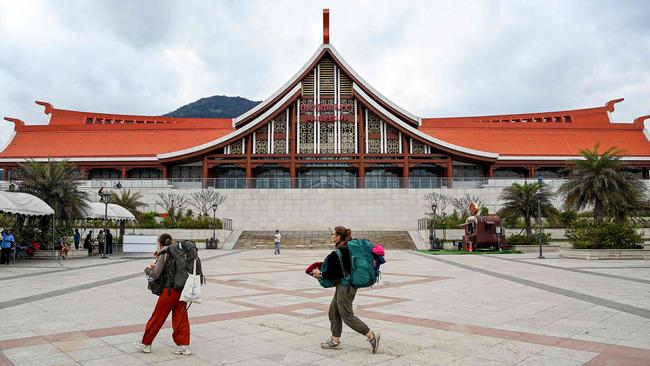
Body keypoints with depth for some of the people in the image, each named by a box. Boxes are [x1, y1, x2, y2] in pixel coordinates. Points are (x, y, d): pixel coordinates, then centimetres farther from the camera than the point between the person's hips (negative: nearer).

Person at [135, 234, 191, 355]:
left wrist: (148, 269, 12)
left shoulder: (164, 255, -7)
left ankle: (145, 344, 23)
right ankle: (184, 346, 7)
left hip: (169, 290, -6)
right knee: (181, 318, 8)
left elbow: (155, 275, -9)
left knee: (157, 318, 9)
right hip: (182, 289, 6)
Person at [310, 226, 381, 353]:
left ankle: (372, 336, 2)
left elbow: (331, 275, -19)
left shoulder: (336, 254, -21)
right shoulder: (348, 248, 5)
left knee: (347, 316, -1)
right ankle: (335, 341, 24)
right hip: (350, 284, 10)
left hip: (344, 286, -10)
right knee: (333, 311, 17)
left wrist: (320, 273, -1)